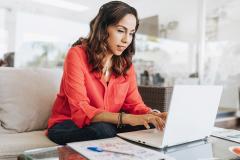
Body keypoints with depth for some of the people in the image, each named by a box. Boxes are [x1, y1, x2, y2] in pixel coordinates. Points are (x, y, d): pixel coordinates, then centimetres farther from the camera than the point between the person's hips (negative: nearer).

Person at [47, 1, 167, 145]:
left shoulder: (126, 63, 1)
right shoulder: (77, 55, -17)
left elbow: (135, 104, -3)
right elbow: (80, 110, -25)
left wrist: (154, 115, -26)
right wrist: (127, 118, -37)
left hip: (108, 125, 5)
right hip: (68, 125, -4)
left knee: (147, 127, -21)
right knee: (103, 130, -35)